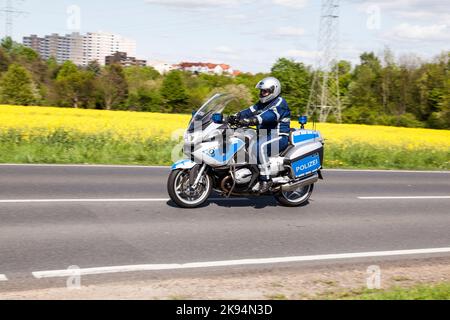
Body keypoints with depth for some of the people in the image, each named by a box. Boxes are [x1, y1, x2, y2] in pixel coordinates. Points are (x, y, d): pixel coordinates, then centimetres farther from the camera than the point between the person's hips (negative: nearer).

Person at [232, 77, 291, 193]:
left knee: (259, 147, -36)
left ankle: (266, 179, -32)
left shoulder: (280, 103, -12)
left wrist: (253, 120, -47)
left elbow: (270, 115, -31)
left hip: (279, 137, -10)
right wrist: (236, 116, -10)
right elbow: (250, 111, 9)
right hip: (264, 136, 10)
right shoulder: (262, 103, 19)